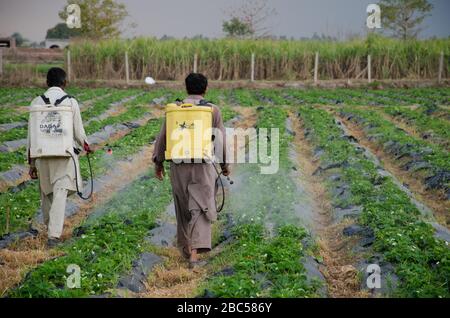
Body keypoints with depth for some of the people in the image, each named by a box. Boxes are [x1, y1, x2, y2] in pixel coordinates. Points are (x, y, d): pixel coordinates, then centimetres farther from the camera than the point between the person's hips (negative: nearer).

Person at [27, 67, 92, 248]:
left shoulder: (37, 103, 2)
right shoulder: (71, 102, -4)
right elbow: (79, 133, -2)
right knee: (60, 193, -4)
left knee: (46, 192, 19)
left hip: (43, 155, 3)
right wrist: (86, 146, 20)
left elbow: (31, 135, 2)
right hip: (65, 153, -3)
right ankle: (54, 234, -14)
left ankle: (50, 225, 39)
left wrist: (31, 163, 9)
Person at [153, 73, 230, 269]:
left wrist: (158, 163, 15)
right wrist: (225, 165, 13)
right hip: (203, 166, -2)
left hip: (178, 166, 2)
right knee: (200, 210, 0)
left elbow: (162, 137, 4)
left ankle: (185, 247, 32)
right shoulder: (213, 110, -3)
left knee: (183, 208, 19)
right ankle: (194, 255, -13)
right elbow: (221, 140, 0)